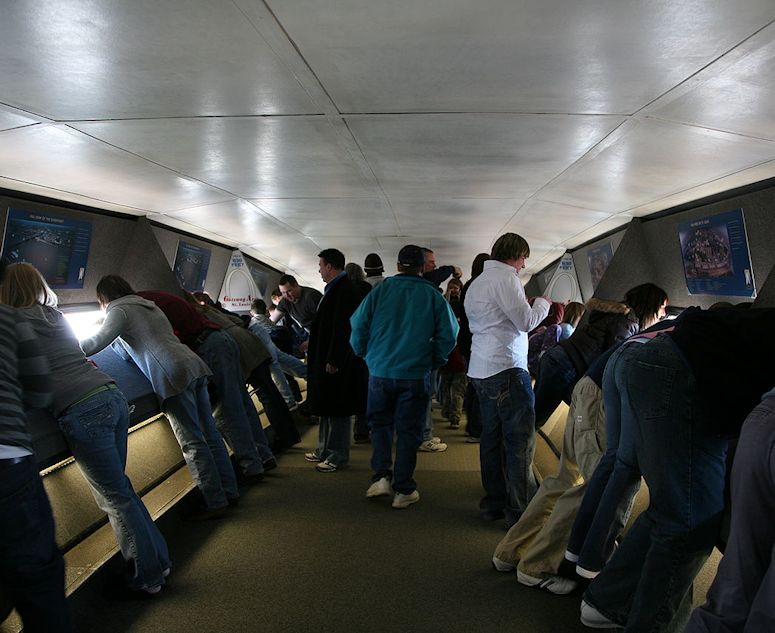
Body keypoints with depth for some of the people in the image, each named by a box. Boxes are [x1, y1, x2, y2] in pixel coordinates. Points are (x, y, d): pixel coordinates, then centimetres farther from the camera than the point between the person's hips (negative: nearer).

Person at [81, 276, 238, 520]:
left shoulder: (119, 311, 4)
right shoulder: (149, 305, 29)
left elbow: (96, 342, -11)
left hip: (174, 376, -8)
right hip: (194, 365, 8)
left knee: (193, 442, -4)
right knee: (209, 433, 11)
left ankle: (215, 502, -2)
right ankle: (230, 491, 16)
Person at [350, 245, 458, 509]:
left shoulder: (380, 290, -1)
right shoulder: (434, 296, -1)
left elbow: (358, 326, -2)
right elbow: (448, 336, -1)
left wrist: (364, 354, 15)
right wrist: (433, 362, 13)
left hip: (380, 371, 1)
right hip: (415, 375, -1)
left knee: (380, 424, 18)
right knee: (408, 430, 7)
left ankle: (382, 477, 7)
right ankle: (403, 491, 11)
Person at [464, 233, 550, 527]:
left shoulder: (476, 283, 19)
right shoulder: (506, 278, -10)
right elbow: (526, 321, -13)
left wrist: (526, 307, 21)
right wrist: (542, 303, 5)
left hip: (480, 371, 9)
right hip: (506, 369, -9)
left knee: (492, 437, 12)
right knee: (520, 441, -4)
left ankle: (493, 503, 18)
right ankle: (521, 510, -1)